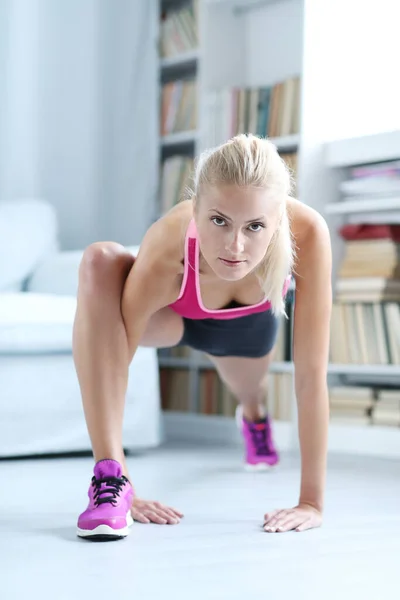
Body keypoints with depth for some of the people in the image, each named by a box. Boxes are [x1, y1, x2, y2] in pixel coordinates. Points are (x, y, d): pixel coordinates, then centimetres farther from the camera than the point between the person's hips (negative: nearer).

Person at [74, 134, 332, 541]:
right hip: (176, 314, -2)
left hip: (250, 321, 3)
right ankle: (110, 476, -33)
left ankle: (254, 415, 77)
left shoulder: (308, 234, -43)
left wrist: (312, 502, -34)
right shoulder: (163, 257, -46)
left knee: (248, 388, 35)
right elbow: (110, 365, -37)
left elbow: (311, 374, -36)